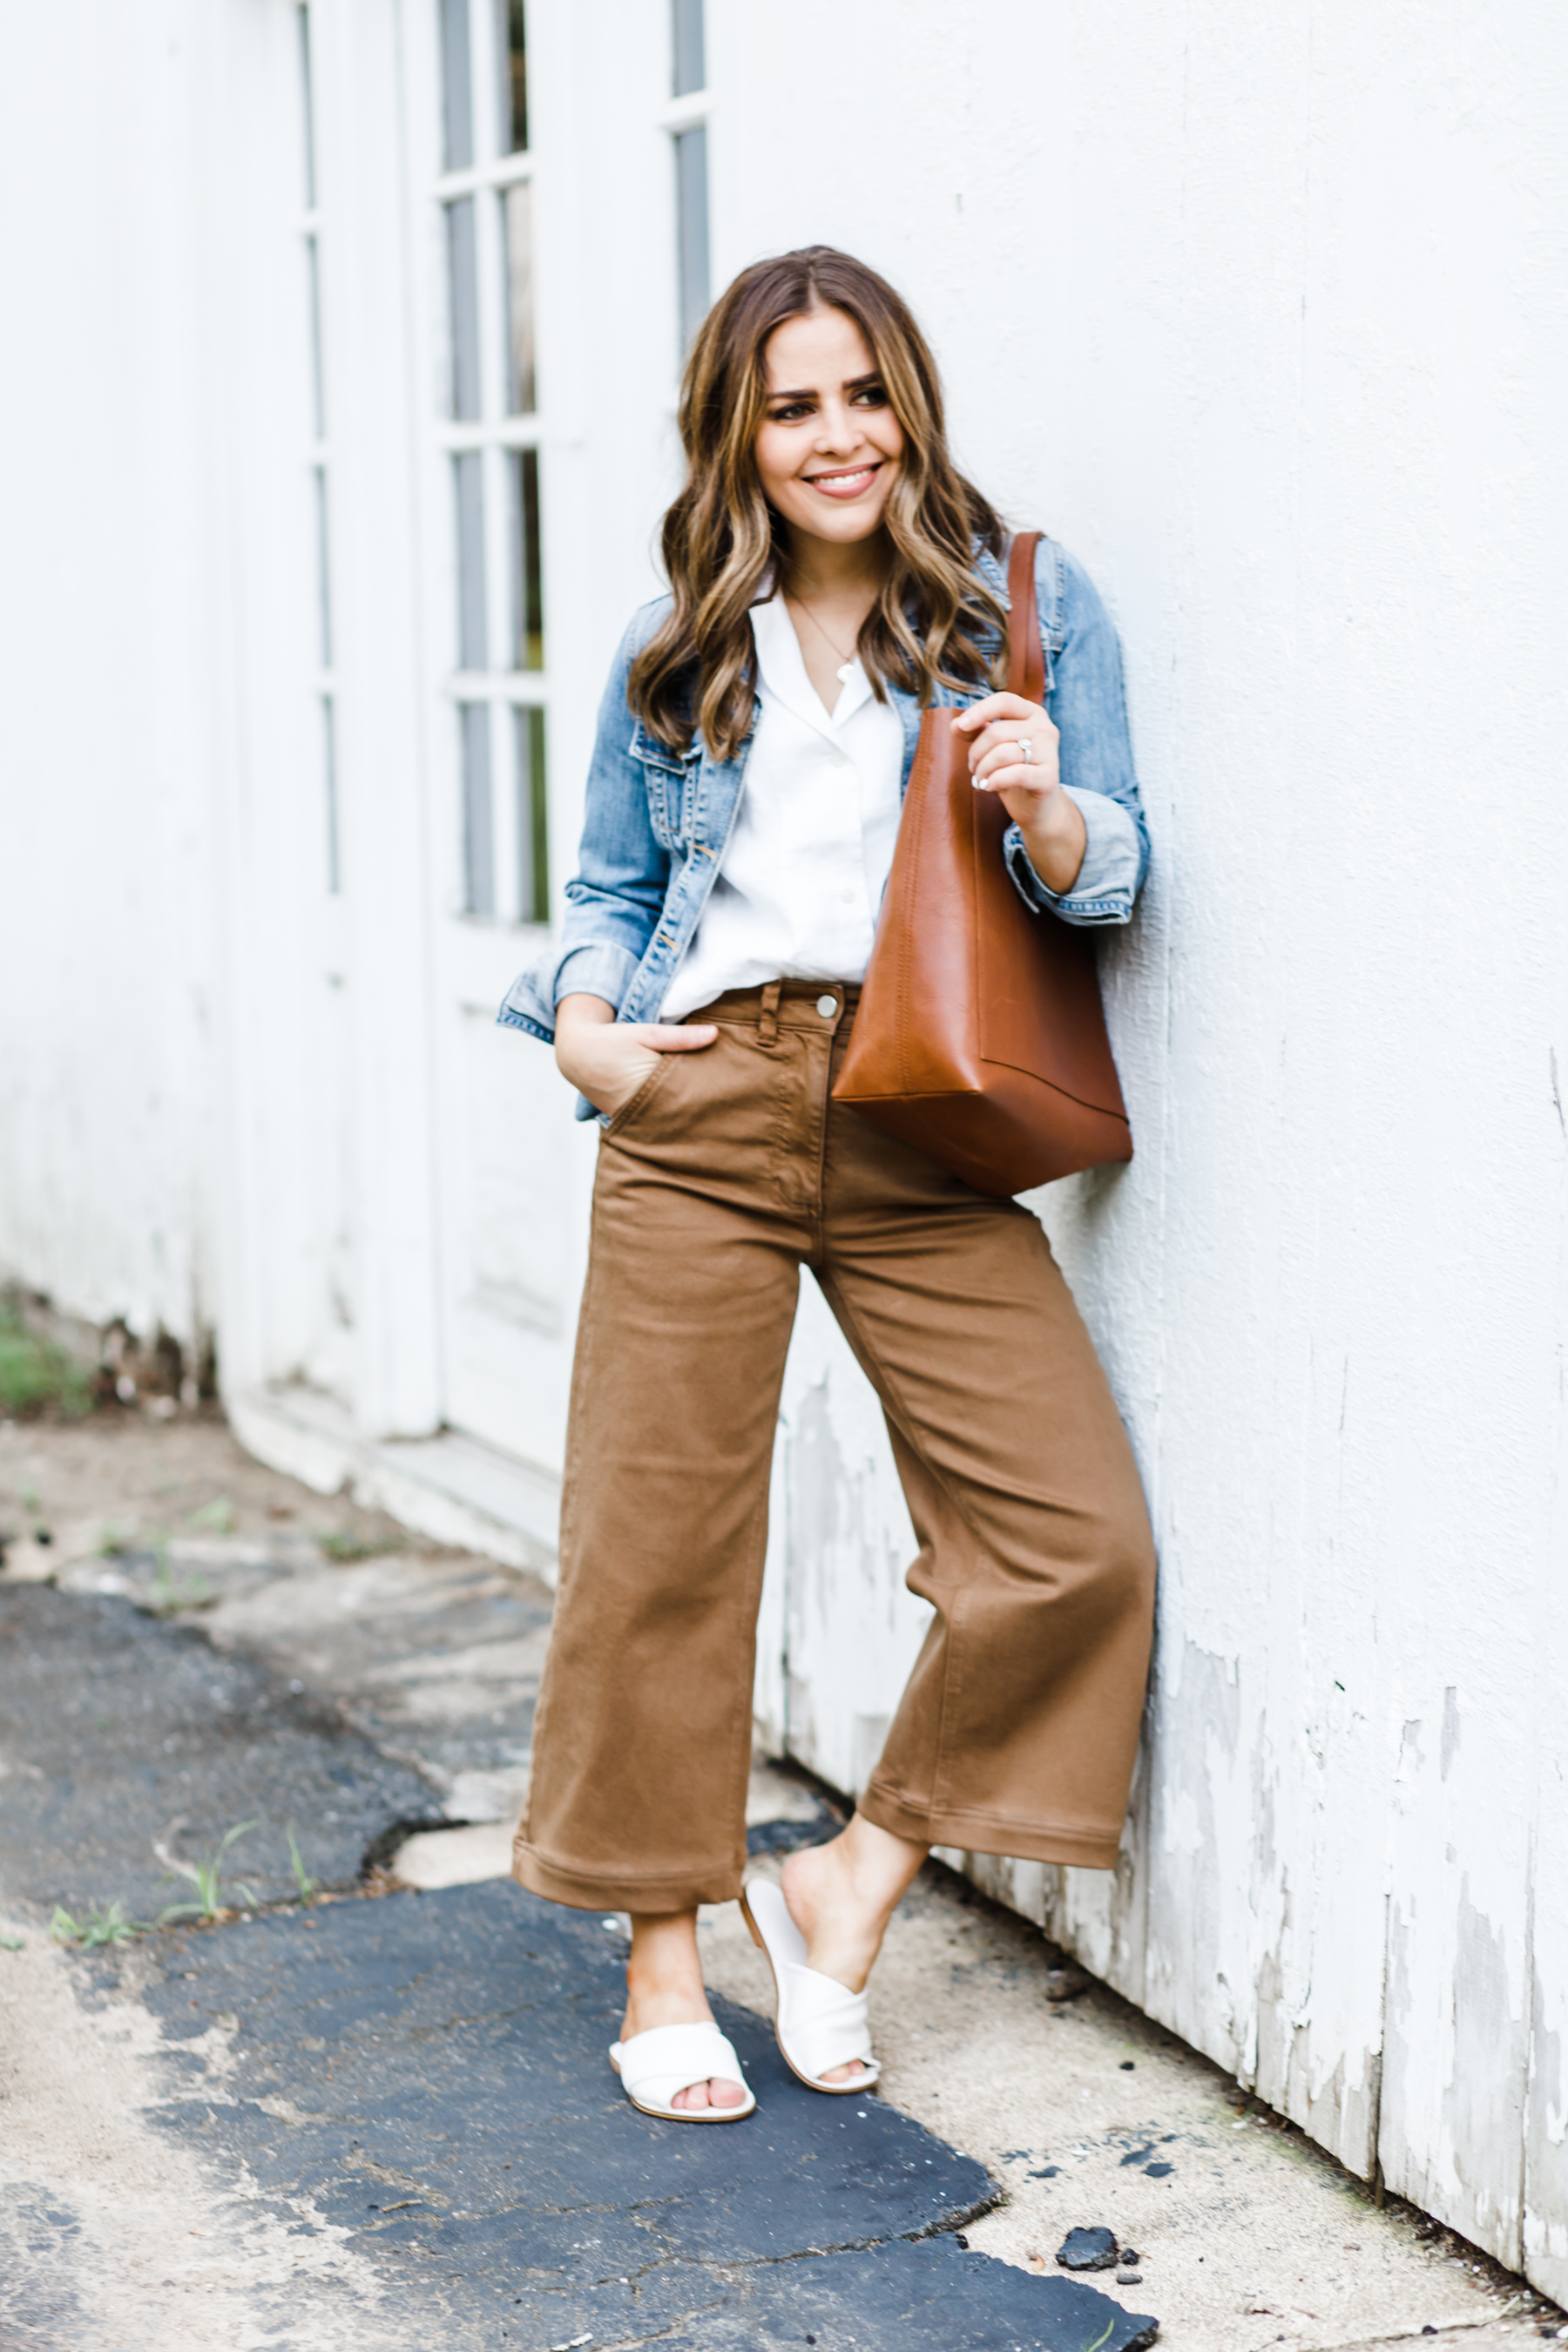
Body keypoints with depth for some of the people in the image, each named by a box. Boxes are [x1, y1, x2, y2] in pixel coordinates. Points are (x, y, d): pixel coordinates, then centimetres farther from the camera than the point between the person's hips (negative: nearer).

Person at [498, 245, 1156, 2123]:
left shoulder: (1027, 601, 8)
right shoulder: (675, 648, 14)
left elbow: (1109, 875, 7)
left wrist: (1042, 805, -15)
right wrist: (583, 1023, 2)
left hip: (925, 1137, -1)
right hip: (699, 1112, 1)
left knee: (1075, 1537, -11)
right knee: (660, 1541, 1)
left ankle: (853, 1885, 10)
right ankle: (663, 1965, 19)